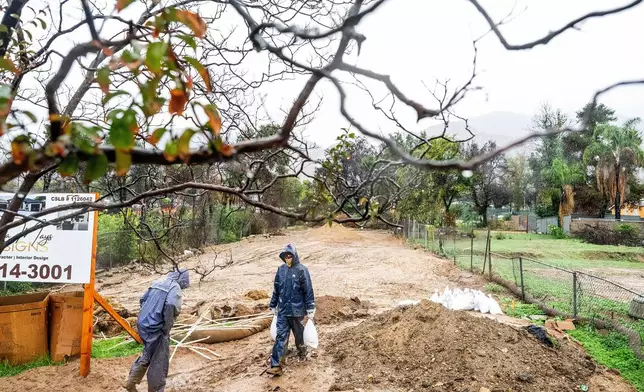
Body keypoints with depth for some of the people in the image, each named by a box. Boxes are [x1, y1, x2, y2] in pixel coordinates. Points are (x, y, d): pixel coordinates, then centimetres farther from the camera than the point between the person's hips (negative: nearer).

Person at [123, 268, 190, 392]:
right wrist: (167, 329, -16)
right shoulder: (175, 288, -11)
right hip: (156, 329, -8)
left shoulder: (158, 282, 13)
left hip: (143, 325, 8)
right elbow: (170, 306, -28)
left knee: (147, 355, 26)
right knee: (159, 362, 6)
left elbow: (143, 299, 17)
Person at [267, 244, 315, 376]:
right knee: (281, 337, 0)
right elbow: (276, 289, 12)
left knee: (299, 335, 14)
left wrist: (310, 309, -9)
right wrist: (273, 305, 15)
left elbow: (308, 291, -9)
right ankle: (276, 366, -1)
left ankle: (302, 354, 40)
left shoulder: (301, 270, -11)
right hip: (282, 311, 3)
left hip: (297, 311, -3)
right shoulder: (281, 269, 3)